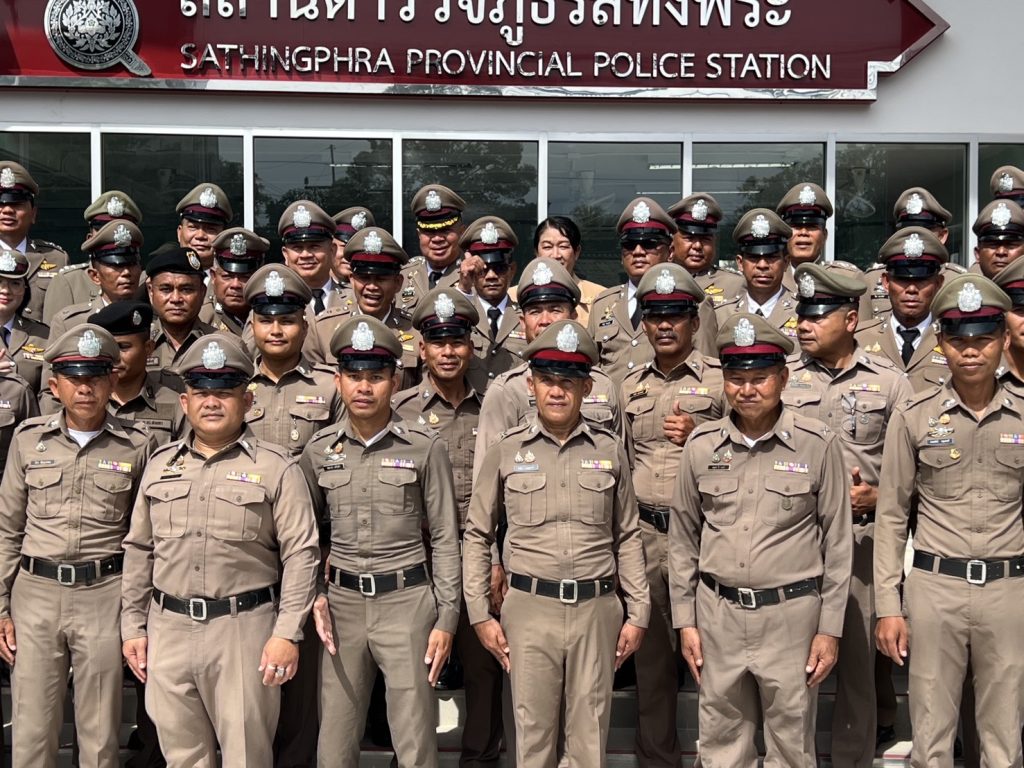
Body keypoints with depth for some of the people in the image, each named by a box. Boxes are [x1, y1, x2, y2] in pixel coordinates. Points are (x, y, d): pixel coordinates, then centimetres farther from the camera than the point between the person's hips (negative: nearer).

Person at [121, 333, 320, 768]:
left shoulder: (276, 469, -3)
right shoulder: (160, 466, 12)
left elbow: (301, 555, -7)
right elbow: (139, 551, 15)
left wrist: (287, 633, -13)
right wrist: (132, 626, 11)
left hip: (244, 629, -4)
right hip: (168, 629, 4)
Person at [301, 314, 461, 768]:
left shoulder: (425, 448, -3)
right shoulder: (319, 450, 5)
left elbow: (444, 538, -1)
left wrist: (446, 619, -3)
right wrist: (314, 594, -2)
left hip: (407, 599, -2)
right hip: (342, 601, 3)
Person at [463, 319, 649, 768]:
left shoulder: (610, 450, 5)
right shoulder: (506, 451, 2)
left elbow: (628, 537, 9)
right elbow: (476, 536, 6)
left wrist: (638, 613, 6)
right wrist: (480, 615, 2)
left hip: (596, 609, 1)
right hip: (529, 609, -1)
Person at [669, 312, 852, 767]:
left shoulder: (817, 444, -4)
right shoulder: (701, 445, 3)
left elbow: (837, 541, 0)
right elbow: (682, 539, 9)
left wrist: (830, 627, -1)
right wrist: (685, 620, 7)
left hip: (791, 615, -2)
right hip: (717, 614, 2)